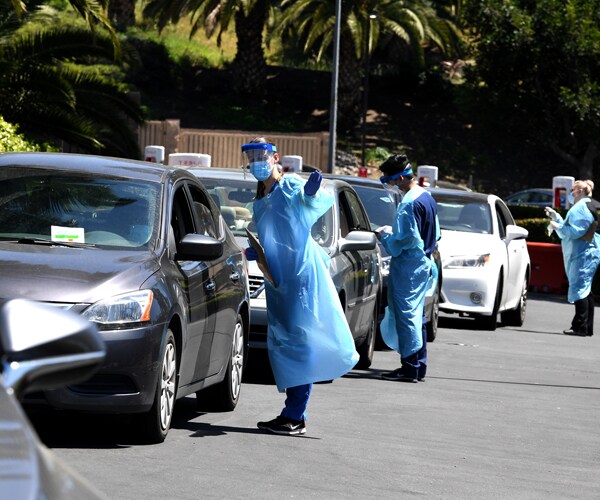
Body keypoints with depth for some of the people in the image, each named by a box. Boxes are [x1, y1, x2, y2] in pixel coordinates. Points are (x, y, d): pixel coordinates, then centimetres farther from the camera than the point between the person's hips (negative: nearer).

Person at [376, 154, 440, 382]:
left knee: (406, 314, -6)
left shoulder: (409, 205, -19)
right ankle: (419, 366, 19)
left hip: (408, 266, -10)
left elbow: (405, 241, -23)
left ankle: (410, 367, -5)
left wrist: (385, 236, -5)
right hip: (424, 263, 10)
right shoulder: (427, 198, 12)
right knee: (417, 316, 15)